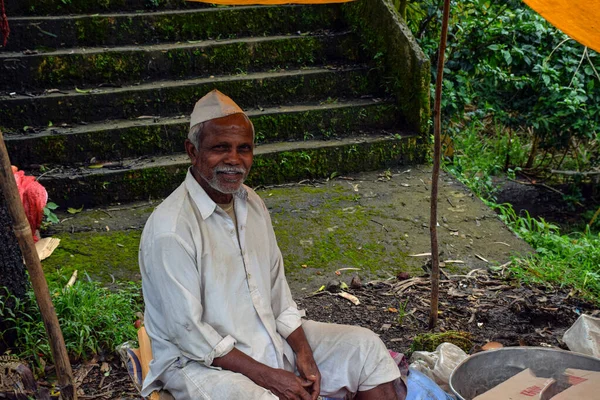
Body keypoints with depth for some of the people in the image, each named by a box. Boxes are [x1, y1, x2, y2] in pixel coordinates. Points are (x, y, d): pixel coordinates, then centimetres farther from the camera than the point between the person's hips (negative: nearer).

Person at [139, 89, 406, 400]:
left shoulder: (252, 204, 3)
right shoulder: (170, 229, -22)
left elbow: (276, 285, 10)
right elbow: (188, 332, -20)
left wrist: (303, 352, 0)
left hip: (270, 336, 8)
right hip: (200, 361, -7)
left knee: (365, 346, 1)